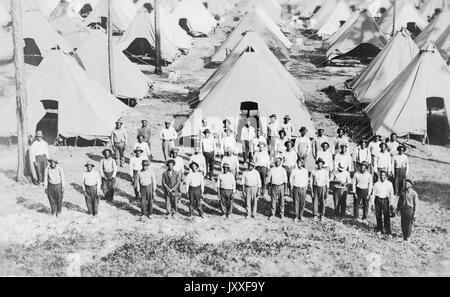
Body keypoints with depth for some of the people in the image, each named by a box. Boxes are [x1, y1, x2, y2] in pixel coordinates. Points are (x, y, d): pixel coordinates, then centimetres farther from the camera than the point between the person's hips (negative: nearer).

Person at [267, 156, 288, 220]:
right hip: (273, 186, 0)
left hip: (281, 186, 0)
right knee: (273, 201, 4)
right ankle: (272, 214, 16)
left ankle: (282, 214, 19)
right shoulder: (271, 170, -2)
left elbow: (285, 180, 4)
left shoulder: (283, 170, 0)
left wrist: (285, 188, 0)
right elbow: (269, 179, 5)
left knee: (281, 201, 6)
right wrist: (269, 187, 2)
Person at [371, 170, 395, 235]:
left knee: (387, 215, -2)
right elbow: (373, 194, 6)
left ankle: (387, 230, 7)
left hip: (385, 200, -1)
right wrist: (372, 203, 4)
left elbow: (391, 194, 4)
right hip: (378, 200, 1)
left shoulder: (389, 184, 0)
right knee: (378, 215, 9)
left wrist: (391, 203, 0)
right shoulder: (376, 184, 2)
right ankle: (379, 227, 26)